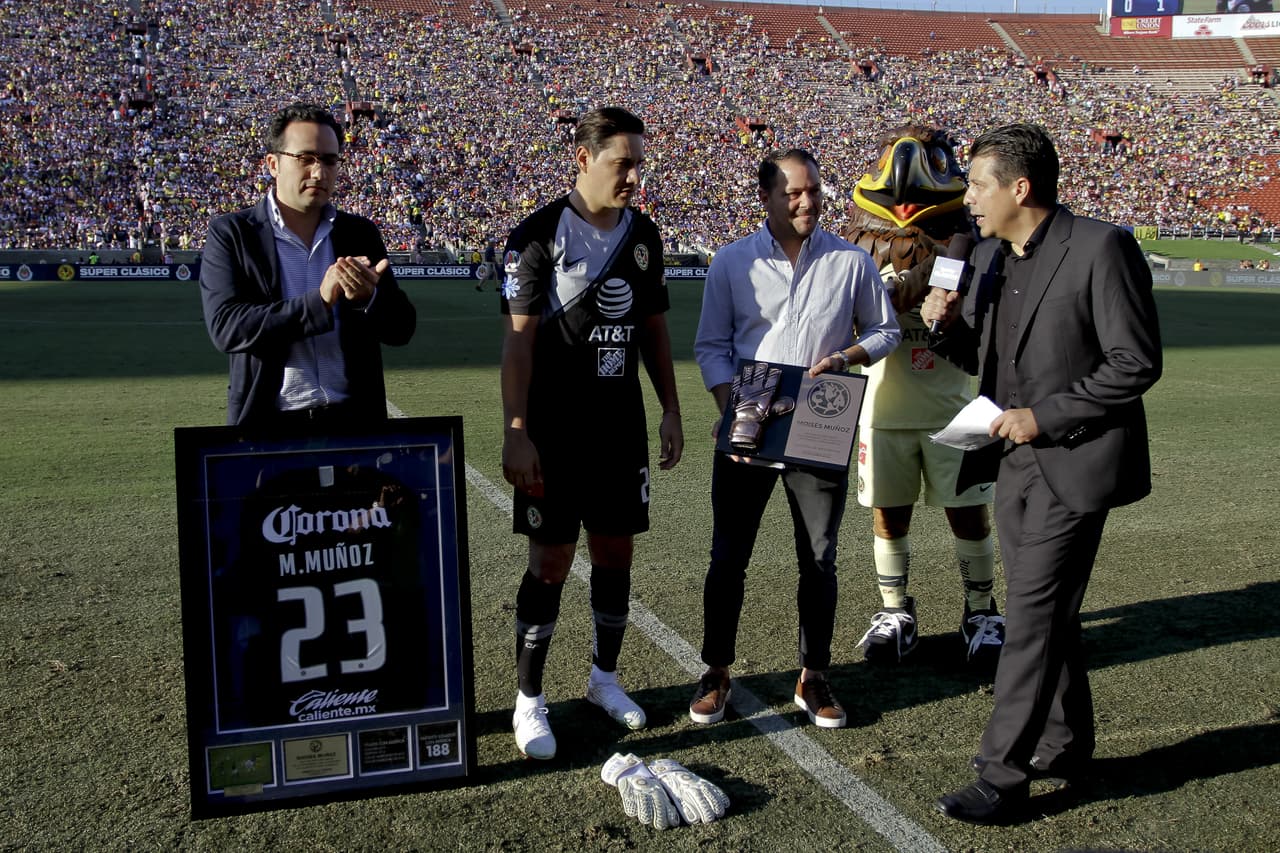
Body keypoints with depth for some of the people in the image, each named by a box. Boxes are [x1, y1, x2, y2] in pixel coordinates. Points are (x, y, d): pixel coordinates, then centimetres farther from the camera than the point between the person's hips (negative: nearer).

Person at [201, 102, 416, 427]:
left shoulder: (360, 233, 8)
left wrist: (369, 297, -16)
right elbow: (225, 328, -13)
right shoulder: (231, 234, -1)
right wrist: (319, 301, -21)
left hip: (355, 420, 3)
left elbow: (401, 329, 5)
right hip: (267, 424, -2)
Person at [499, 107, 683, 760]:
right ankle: (529, 700, 13)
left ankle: (605, 676, 30)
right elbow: (518, 339, -12)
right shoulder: (540, 234, -11)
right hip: (555, 429, -5)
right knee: (551, 561, -1)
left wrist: (670, 411, 12)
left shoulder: (644, 236, 7)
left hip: (622, 424, 5)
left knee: (615, 552, 11)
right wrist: (516, 433, -16)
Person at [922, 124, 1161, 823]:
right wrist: (949, 325, -5)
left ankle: (1002, 777, 0)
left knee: (1032, 615, -7)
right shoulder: (989, 256, 8)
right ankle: (1066, 745, 33)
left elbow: (1137, 363, -17)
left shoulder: (1102, 248, -15)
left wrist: (1044, 416, -19)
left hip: (1072, 462, -8)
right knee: (1043, 611, 17)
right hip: (1015, 458, 8)